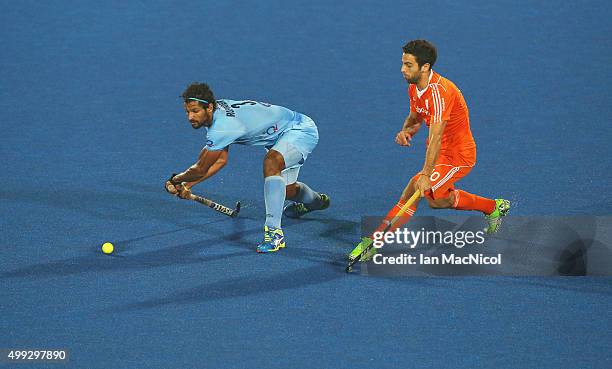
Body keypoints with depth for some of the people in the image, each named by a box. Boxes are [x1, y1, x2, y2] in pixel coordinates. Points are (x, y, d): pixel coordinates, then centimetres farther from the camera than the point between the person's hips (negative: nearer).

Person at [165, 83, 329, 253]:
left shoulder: (222, 126, -36)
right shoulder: (217, 112, -7)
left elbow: (200, 169, -26)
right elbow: (221, 160, 4)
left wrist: (174, 180, -8)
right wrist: (188, 184, -1)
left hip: (302, 130, -10)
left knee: (271, 162, -38)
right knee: (287, 190, 27)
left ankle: (274, 232, -38)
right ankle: (316, 200, 62)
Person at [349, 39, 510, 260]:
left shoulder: (439, 91, -31)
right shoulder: (414, 87, -2)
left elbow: (436, 137, -38)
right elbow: (415, 116, 16)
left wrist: (426, 175, -44)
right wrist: (406, 131, -9)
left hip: (457, 155, -10)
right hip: (442, 151, 10)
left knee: (414, 189, -22)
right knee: (436, 199, 25)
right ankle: (494, 207, 42)